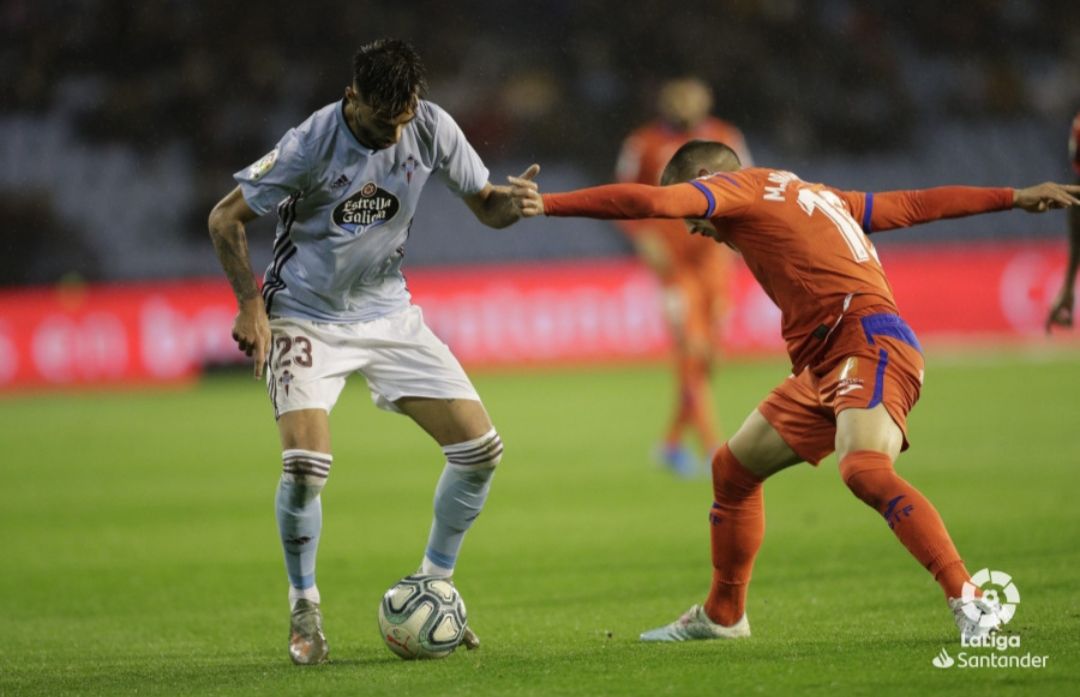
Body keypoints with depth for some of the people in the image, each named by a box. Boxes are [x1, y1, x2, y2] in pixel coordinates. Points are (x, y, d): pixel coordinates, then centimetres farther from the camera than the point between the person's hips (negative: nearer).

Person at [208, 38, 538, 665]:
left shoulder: (432, 128, -10)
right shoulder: (312, 144, -22)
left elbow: (485, 204, 1)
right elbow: (226, 219, -12)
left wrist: (514, 203, -23)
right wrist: (251, 305, -19)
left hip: (388, 314, 5)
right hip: (306, 318, -4)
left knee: (481, 446, -5)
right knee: (306, 464, -23)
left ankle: (434, 585, 15)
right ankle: (304, 610, 1)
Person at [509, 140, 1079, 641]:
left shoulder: (740, 187, 3)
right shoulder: (813, 196, 28)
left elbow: (652, 200, -12)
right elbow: (915, 205, 30)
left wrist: (547, 204, -12)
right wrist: (1013, 198, 34)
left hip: (869, 344, -10)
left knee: (864, 471, -32)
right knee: (733, 467, 18)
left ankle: (970, 602, -38)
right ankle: (722, 615, 31)